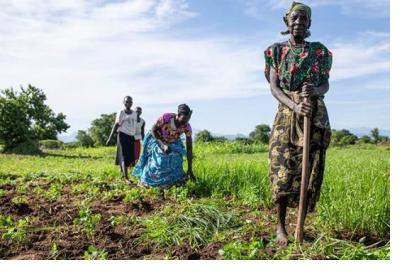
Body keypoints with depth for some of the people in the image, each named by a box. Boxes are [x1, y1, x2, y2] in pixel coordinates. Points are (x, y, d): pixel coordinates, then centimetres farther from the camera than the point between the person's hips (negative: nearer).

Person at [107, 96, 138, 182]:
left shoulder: (134, 113, 10)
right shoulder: (121, 113, -4)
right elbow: (116, 125, -4)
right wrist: (110, 137, -7)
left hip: (131, 136, 6)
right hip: (123, 135, -5)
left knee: (130, 157, 7)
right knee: (124, 156, -8)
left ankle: (122, 172, 29)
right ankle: (126, 178, -10)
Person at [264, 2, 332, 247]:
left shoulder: (320, 51, 11)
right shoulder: (276, 50, 8)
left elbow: (326, 84, 5)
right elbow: (274, 87, -1)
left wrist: (315, 91, -20)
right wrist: (295, 106, -20)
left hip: (316, 117, 1)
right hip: (287, 116, -1)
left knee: (310, 172, -1)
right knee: (283, 171, -7)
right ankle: (281, 226, 6)